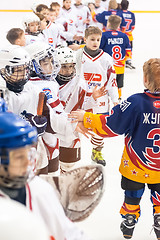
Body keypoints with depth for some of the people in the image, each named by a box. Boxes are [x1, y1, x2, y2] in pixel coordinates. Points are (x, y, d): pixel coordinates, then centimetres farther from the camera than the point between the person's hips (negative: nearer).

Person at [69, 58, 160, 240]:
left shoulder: (135, 103, -26)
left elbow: (111, 126, -20)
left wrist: (86, 118, -9)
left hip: (137, 165, -2)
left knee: (132, 195, 22)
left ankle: (129, 222, 41)